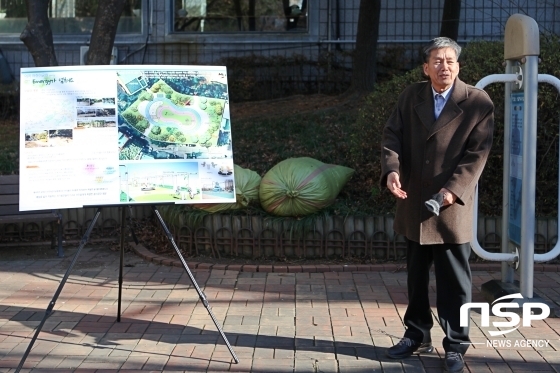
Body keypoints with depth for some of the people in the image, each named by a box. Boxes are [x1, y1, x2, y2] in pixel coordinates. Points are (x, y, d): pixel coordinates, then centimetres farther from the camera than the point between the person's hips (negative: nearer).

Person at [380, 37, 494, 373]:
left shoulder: (478, 102, -6)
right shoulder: (411, 96, 6)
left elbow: (478, 152, -12)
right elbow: (393, 135, 0)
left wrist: (454, 188, -23)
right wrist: (392, 169, -19)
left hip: (452, 207, -4)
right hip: (414, 205, 4)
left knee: (454, 282, 3)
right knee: (417, 277, 16)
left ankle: (456, 346, 16)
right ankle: (417, 336, 31)